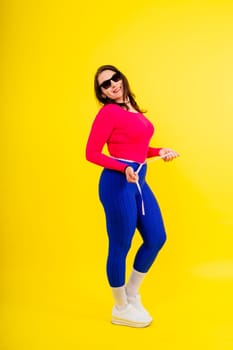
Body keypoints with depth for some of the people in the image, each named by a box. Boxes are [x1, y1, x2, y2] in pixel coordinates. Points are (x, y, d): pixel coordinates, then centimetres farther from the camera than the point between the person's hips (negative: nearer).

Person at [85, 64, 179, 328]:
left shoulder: (133, 109, 14)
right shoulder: (108, 113, -11)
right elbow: (91, 153, -12)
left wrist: (159, 152, 5)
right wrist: (124, 169, -23)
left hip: (139, 181, 9)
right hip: (118, 182, -9)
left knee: (156, 238, 14)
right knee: (120, 246, 3)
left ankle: (132, 294, 32)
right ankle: (121, 309, 23)